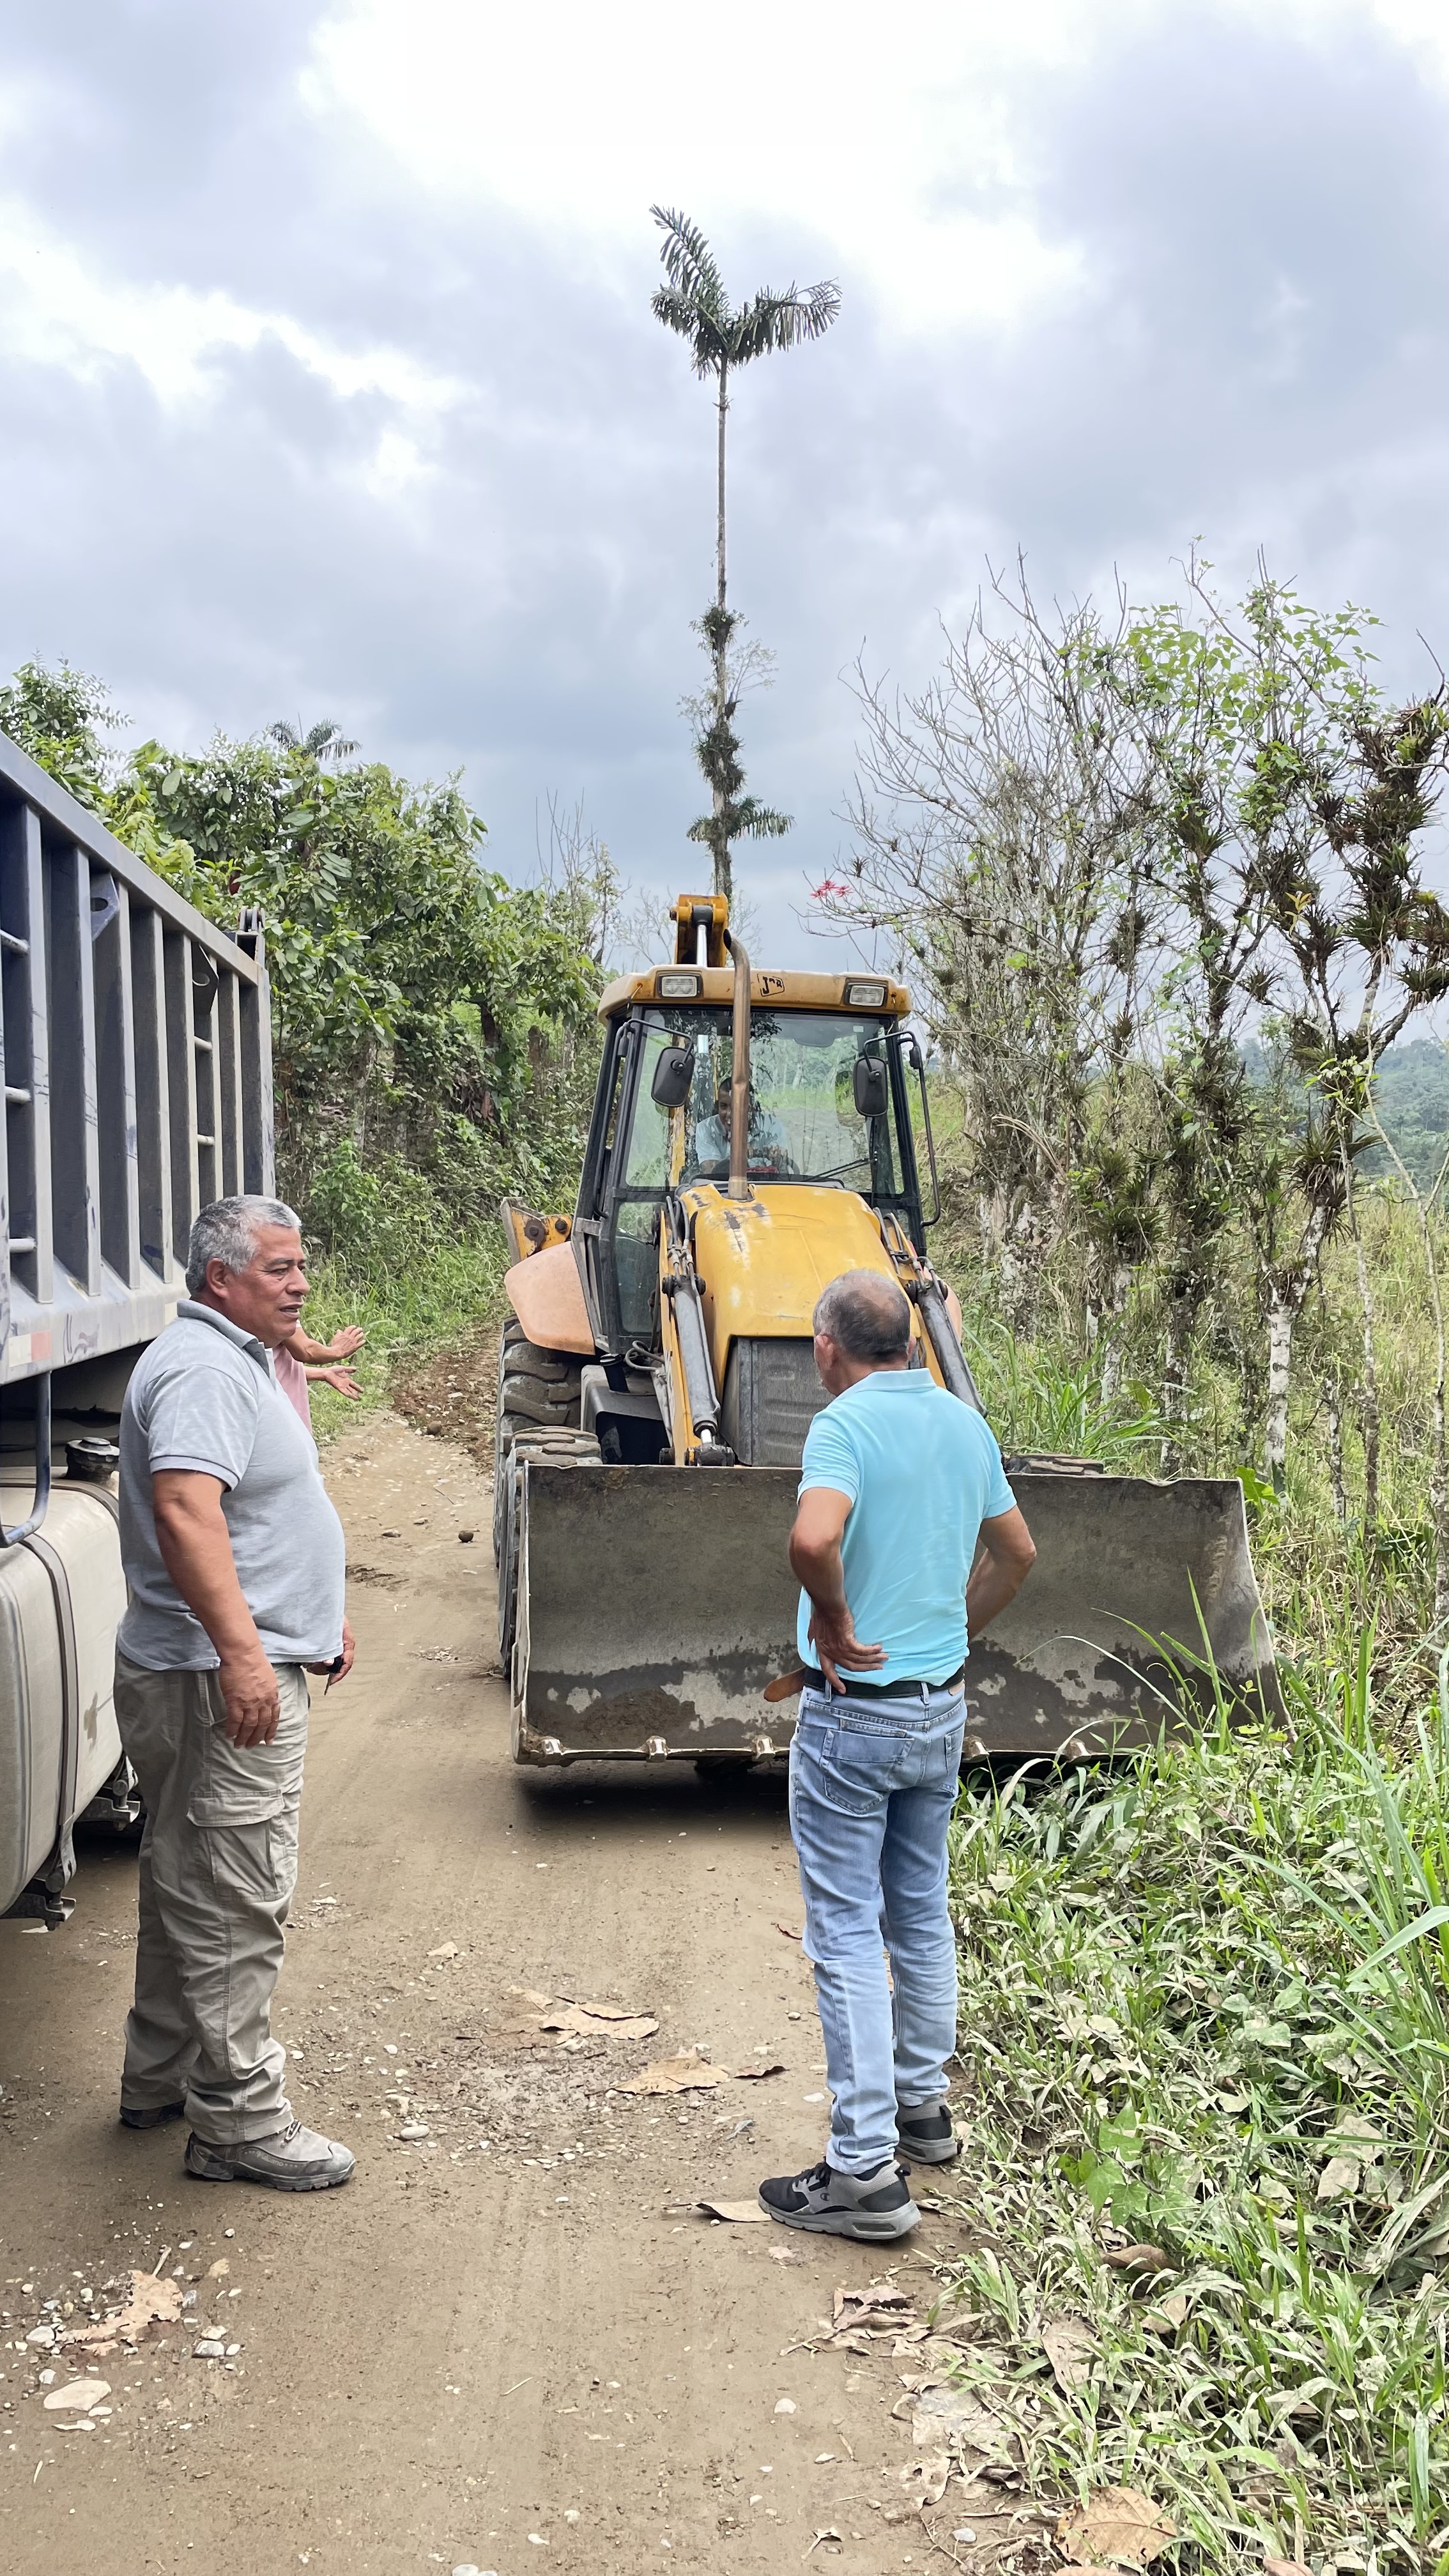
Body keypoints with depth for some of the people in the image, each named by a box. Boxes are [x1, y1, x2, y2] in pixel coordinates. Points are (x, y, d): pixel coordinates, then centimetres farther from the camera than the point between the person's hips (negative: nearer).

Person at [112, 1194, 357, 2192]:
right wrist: (240, 1649, -37)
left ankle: (162, 2077, 32)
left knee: (191, 1885, 19)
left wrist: (320, 1615, 30)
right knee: (237, 1902, -5)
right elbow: (185, 1510, -31)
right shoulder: (202, 1369, -18)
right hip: (222, 1681, -11)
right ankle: (240, 2120, 4)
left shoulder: (240, 1360, 18)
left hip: (244, 1665, 11)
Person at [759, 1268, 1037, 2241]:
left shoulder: (847, 1422, -17)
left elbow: (814, 1539, -37)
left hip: (855, 1714, -7)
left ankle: (866, 2169, 2)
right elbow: (1017, 1552, 17)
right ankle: (924, 2106, 34)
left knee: (849, 1934, -1)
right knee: (923, 1913, 20)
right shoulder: (964, 1420, 5)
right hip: (943, 1707, 7)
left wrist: (835, 1625, -20)